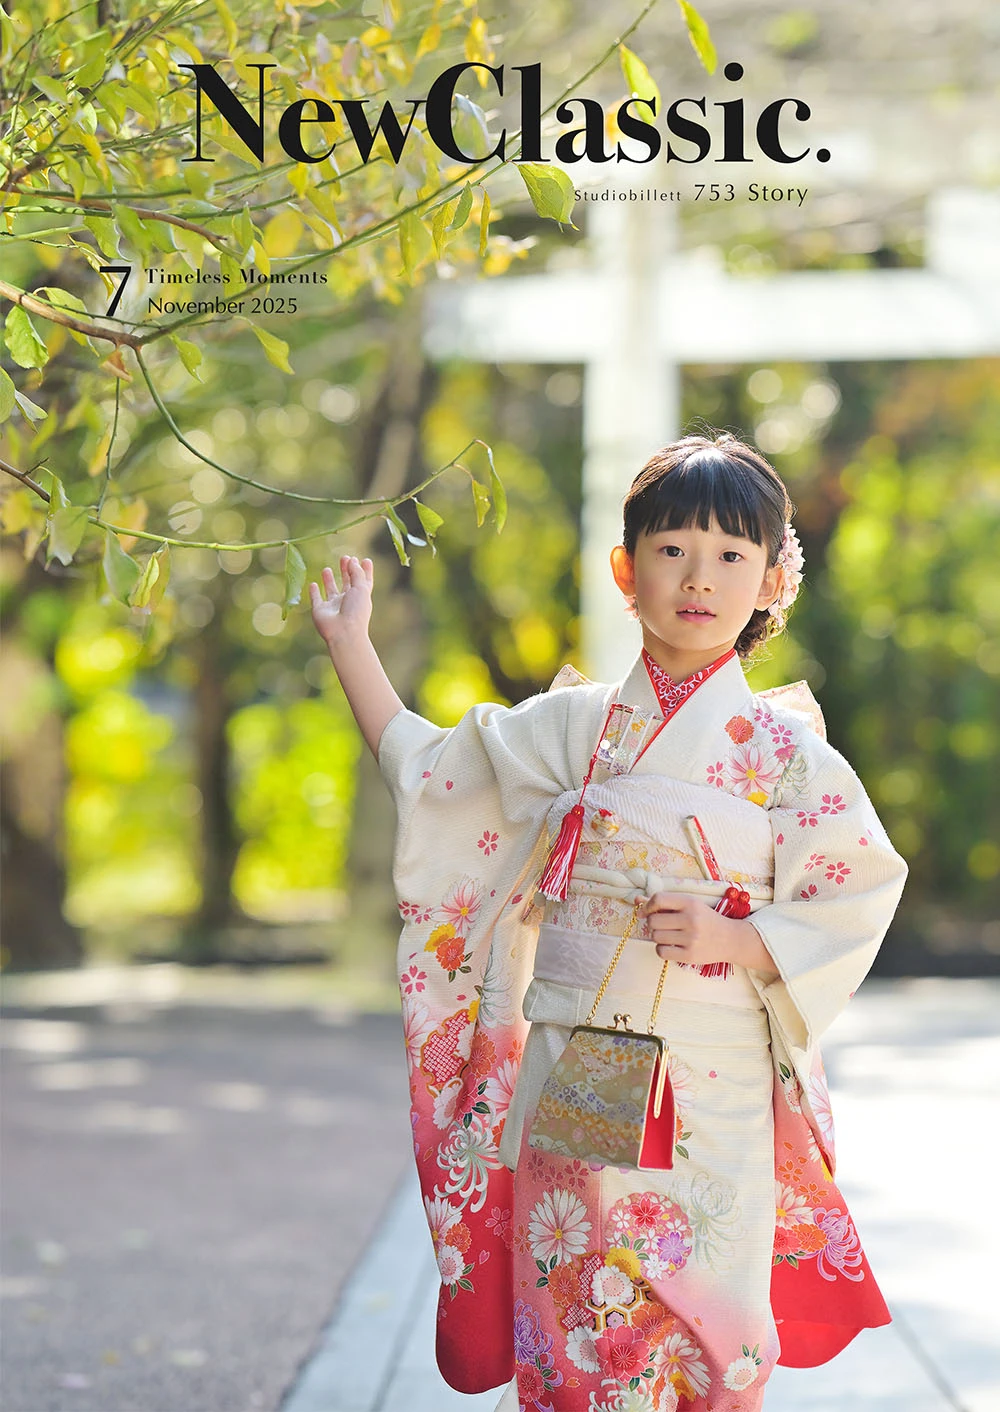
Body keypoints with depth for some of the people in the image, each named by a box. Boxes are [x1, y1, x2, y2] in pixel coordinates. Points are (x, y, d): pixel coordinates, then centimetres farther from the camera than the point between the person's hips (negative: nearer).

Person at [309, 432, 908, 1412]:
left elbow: (860, 896, 0)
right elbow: (425, 770, 16)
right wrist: (348, 641, 16)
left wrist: (738, 939, -14)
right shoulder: (571, 727, 6)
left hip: (713, 1102, -2)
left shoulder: (783, 752, 0)